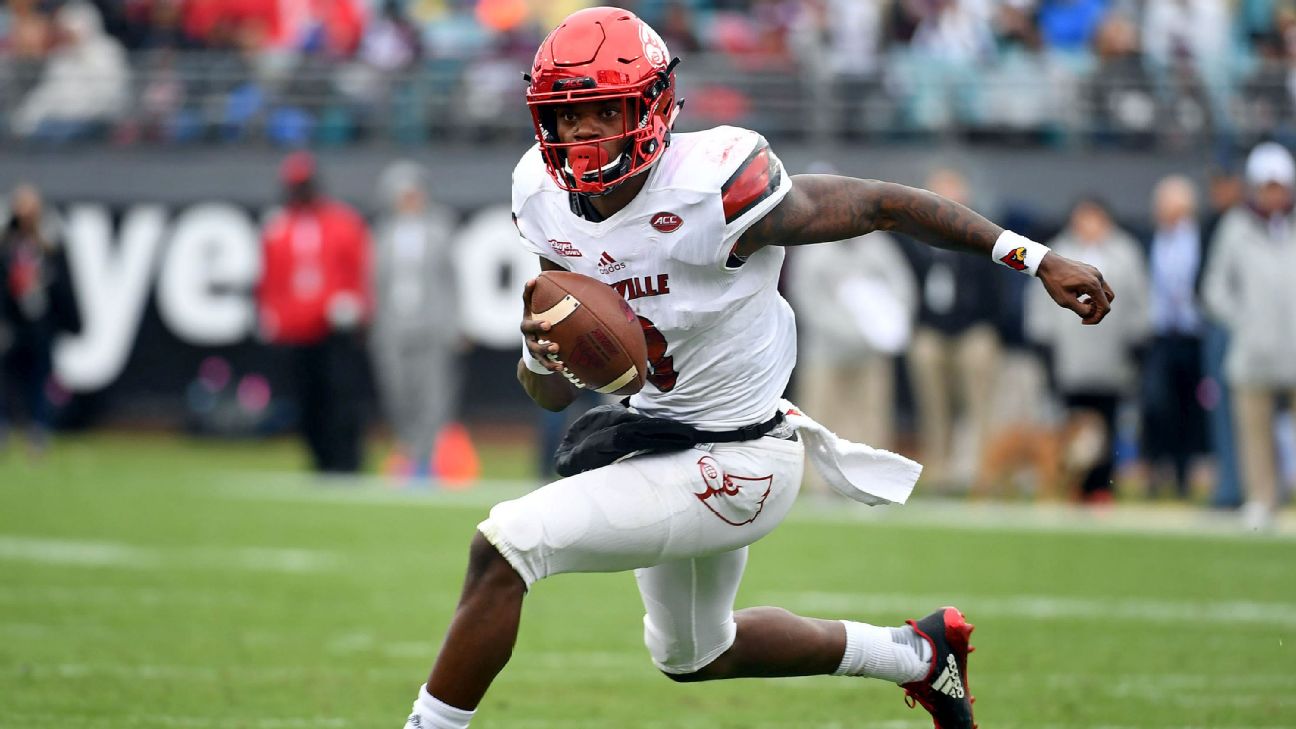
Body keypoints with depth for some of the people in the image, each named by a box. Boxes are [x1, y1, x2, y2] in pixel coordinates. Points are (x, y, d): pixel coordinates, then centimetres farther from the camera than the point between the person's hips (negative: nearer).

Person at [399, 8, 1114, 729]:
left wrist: (1035, 258, -14)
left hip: (731, 465, -8)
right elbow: (555, 394, 1)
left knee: (503, 549, -20)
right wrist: (542, 353, -24)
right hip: (655, 430, 9)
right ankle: (920, 655, 47)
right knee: (691, 656, 31)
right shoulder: (548, 199, -7)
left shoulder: (711, 191, -28)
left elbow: (882, 203, -17)